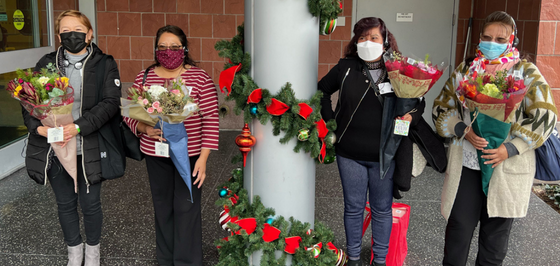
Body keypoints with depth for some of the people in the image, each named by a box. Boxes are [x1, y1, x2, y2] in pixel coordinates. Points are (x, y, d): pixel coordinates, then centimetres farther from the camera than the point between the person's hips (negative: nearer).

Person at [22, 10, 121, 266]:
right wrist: (38, 127, -17)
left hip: (89, 148, -2)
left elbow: (110, 102, -14)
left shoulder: (104, 64, -3)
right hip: (54, 148, 3)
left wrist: (78, 127, -25)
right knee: (65, 204, 16)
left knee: (90, 204, 10)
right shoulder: (47, 63, 5)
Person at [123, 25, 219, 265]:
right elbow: (129, 114, 7)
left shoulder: (200, 78, -6)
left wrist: (203, 157, -11)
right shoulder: (144, 77, 3)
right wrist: (144, 128, -15)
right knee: (163, 208, 15)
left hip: (189, 154, -3)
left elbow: (211, 119, -7)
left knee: (186, 209, 2)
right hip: (155, 155, 3)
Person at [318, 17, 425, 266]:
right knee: (353, 207, 13)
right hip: (350, 154, 1)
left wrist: (411, 116, -13)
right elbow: (322, 90, 13)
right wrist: (329, 118, 4)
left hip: (385, 155, 0)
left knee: (382, 209, 12)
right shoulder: (345, 67, -2)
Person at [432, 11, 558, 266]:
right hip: (466, 165, 1)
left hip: (507, 168, -1)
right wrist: (464, 130, -11)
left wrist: (510, 148, -14)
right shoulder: (465, 70, 7)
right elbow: (442, 108, 7)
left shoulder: (526, 72, 0)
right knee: (459, 227, 5)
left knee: (496, 231, 12)